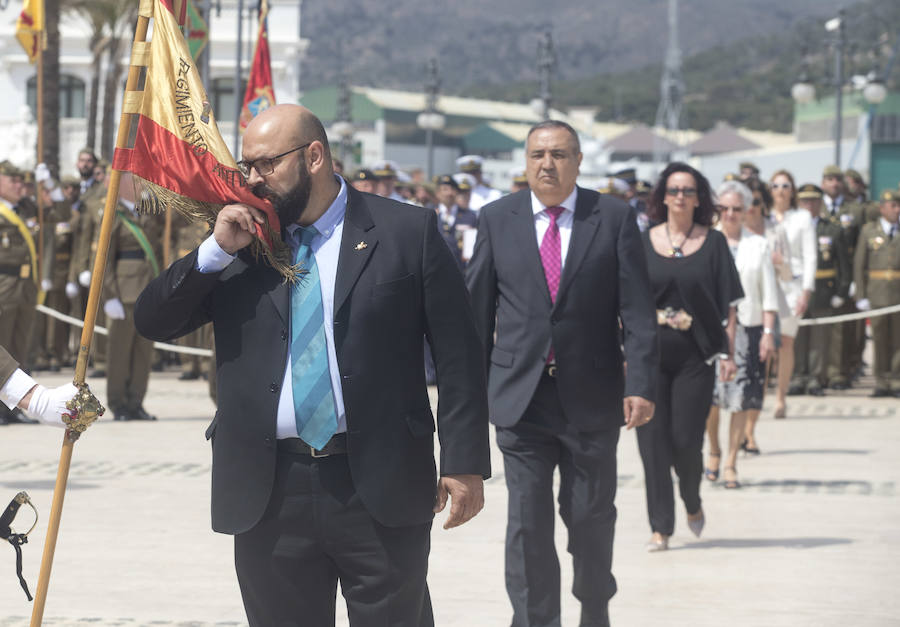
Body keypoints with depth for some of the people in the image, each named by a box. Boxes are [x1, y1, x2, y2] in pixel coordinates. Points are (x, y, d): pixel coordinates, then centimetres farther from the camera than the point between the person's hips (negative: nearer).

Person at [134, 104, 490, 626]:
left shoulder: (407, 232, 1)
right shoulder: (238, 242, 10)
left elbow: (459, 355, 0)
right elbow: (153, 322, 8)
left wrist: (465, 463, -5)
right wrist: (216, 250, -6)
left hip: (381, 489, -3)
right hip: (270, 497, 3)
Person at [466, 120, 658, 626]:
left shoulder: (614, 218, 1)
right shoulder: (497, 219, 5)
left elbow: (637, 310, -2)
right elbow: (477, 308, 8)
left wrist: (642, 384, -10)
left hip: (592, 395, 0)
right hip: (521, 395, 0)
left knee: (591, 515, 9)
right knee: (527, 522, -2)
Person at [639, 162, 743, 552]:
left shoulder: (713, 243, 4)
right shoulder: (643, 242, 5)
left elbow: (728, 304, 3)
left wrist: (729, 353, -4)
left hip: (694, 356, -1)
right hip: (650, 355, 1)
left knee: (686, 439, -3)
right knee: (653, 440, -2)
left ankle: (692, 502, 27)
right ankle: (660, 526, 4)